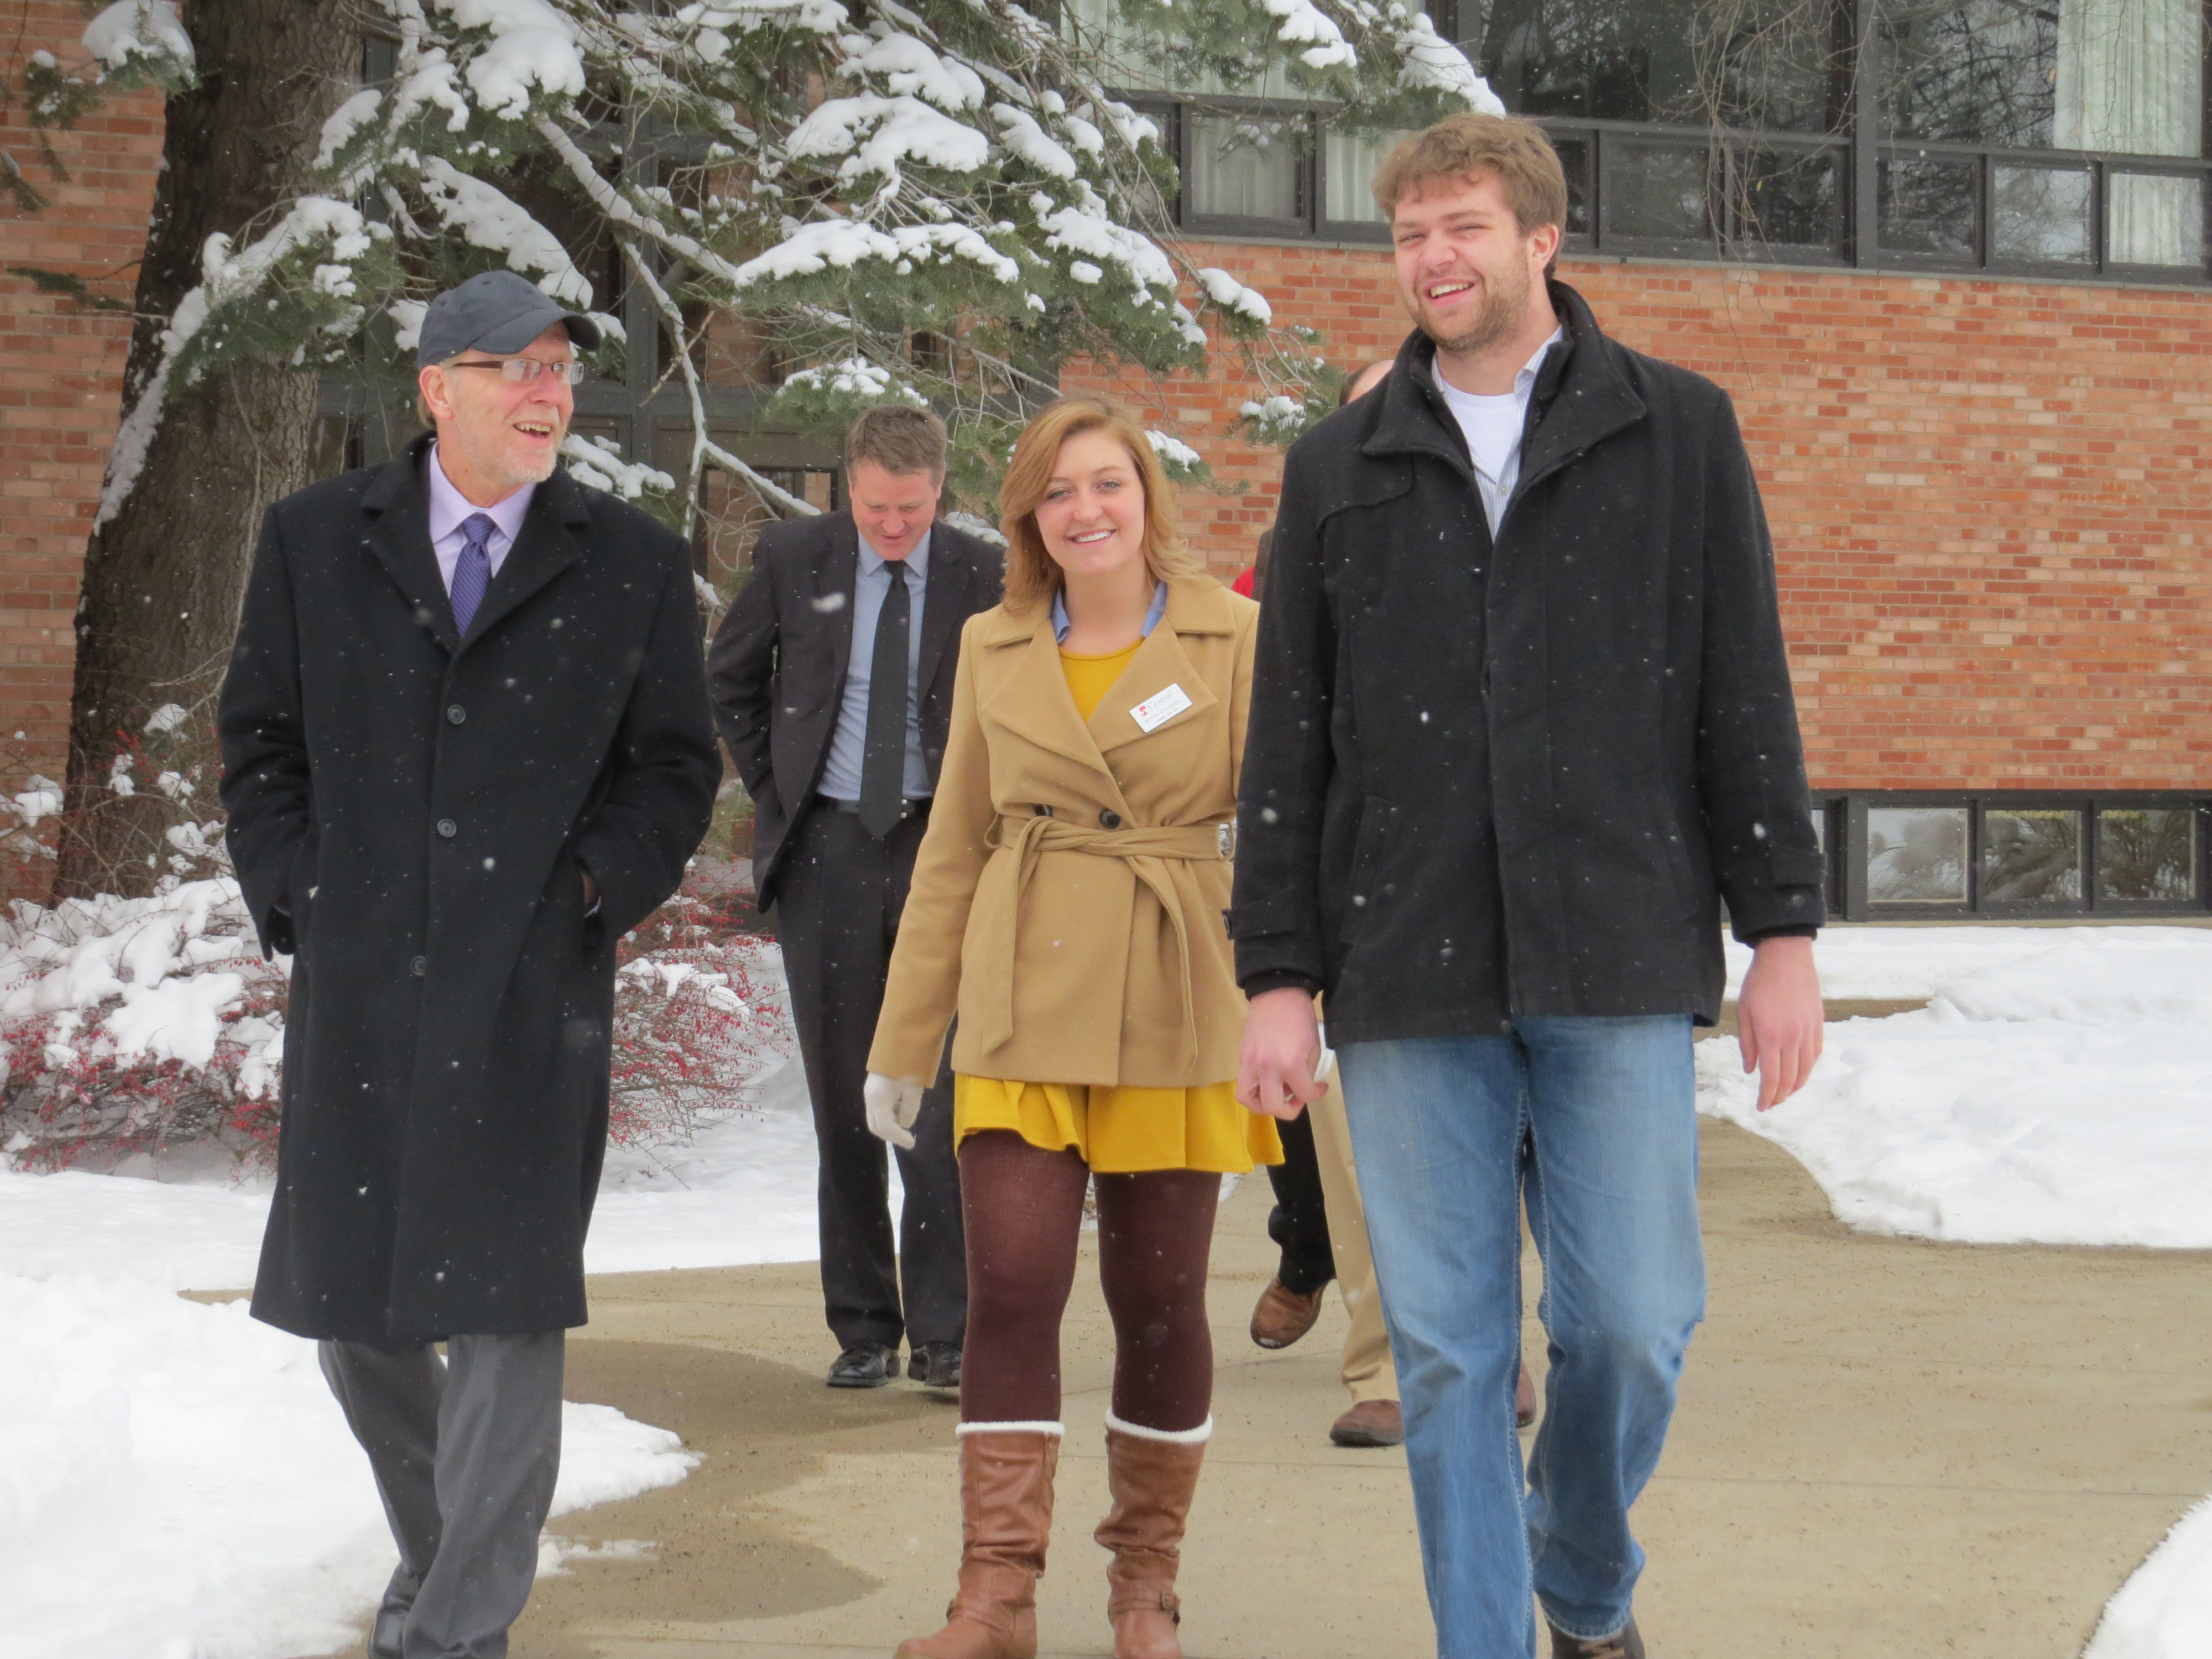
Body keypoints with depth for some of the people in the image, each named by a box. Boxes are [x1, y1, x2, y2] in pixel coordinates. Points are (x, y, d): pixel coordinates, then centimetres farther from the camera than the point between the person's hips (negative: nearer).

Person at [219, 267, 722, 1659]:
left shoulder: (635, 565, 5)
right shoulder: (314, 540, 9)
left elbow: (676, 765, 10)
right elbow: (261, 739, 13)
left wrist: (599, 886, -4)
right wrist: (293, 894, 2)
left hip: (533, 983, -2)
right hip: (356, 973, 2)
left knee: (506, 1307, -4)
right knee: (350, 1302, 11)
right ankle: (437, 1546, 33)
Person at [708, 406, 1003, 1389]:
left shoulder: (982, 579, -2)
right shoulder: (793, 559, 2)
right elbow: (727, 681, 16)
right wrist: (772, 791, 8)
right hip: (825, 852, 2)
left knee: (941, 1092, -7)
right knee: (844, 1101, 6)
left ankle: (944, 1334, -1)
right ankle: (862, 1326, 15)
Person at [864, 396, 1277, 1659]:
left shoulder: (1236, 637, 0)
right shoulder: (995, 649, 9)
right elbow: (955, 849, 14)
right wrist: (906, 1036, 13)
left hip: (1177, 1017, -2)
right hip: (1023, 1016, 2)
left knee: (1159, 1302, 5)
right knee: (1012, 1285, -7)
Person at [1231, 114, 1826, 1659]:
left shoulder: (1678, 429, 7)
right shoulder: (1341, 466, 11)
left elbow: (1747, 699, 5)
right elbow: (1289, 742, 10)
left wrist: (1783, 933, -1)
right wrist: (1279, 976, 4)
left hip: (1618, 964, -1)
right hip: (1409, 971, 1)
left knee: (1632, 1317, -1)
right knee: (1448, 1348, 2)